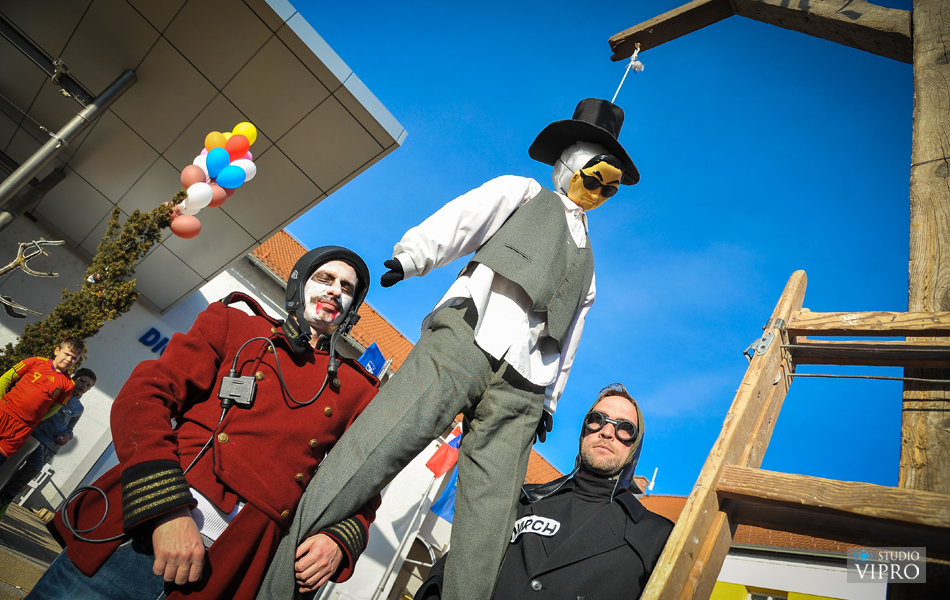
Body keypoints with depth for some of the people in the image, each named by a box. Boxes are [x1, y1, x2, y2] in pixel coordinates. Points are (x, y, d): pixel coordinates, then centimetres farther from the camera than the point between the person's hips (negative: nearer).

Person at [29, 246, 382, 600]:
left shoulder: (357, 390, 12)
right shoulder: (233, 324, 10)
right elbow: (145, 395, 0)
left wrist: (339, 541, -8)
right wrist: (166, 510, -14)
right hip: (142, 529, 0)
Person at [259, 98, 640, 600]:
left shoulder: (586, 262, 34)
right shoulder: (523, 193, 21)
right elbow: (460, 220, 4)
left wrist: (549, 400, 25)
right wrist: (411, 256, -15)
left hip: (521, 389, 5)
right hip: (466, 341, -4)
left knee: (490, 520, -8)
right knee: (365, 457, -18)